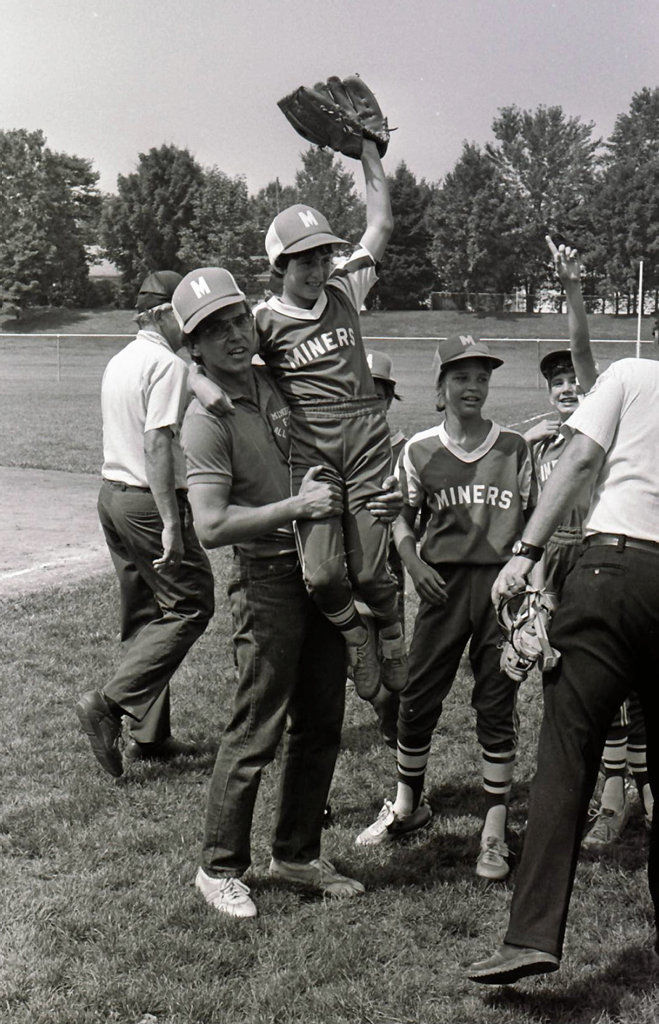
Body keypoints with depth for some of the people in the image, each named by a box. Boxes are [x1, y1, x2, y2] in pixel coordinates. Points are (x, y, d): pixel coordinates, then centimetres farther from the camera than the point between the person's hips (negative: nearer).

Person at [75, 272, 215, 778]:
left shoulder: (119, 361, 15)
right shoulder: (169, 365, -13)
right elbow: (157, 444, -21)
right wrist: (170, 523, -23)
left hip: (111, 494, 10)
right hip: (148, 501, -10)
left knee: (144, 616, 13)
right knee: (190, 605, -3)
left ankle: (148, 734, 17)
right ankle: (110, 703, -11)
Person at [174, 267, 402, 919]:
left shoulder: (279, 379, 9)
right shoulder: (206, 418, -14)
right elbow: (211, 527, -22)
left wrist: (383, 498, 5)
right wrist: (297, 507, -22)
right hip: (269, 578, -7)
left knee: (321, 724, 13)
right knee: (256, 730, -2)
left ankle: (296, 854, 28)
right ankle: (219, 867, 15)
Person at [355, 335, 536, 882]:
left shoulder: (515, 448, 4)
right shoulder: (420, 450, 4)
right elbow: (402, 517, 13)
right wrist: (414, 561, -4)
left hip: (503, 580, 0)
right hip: (444, 582, 1)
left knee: (498, 704, 3)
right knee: (418, 698, 5)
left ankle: (495, 829, 14)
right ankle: (407, 804, 29)